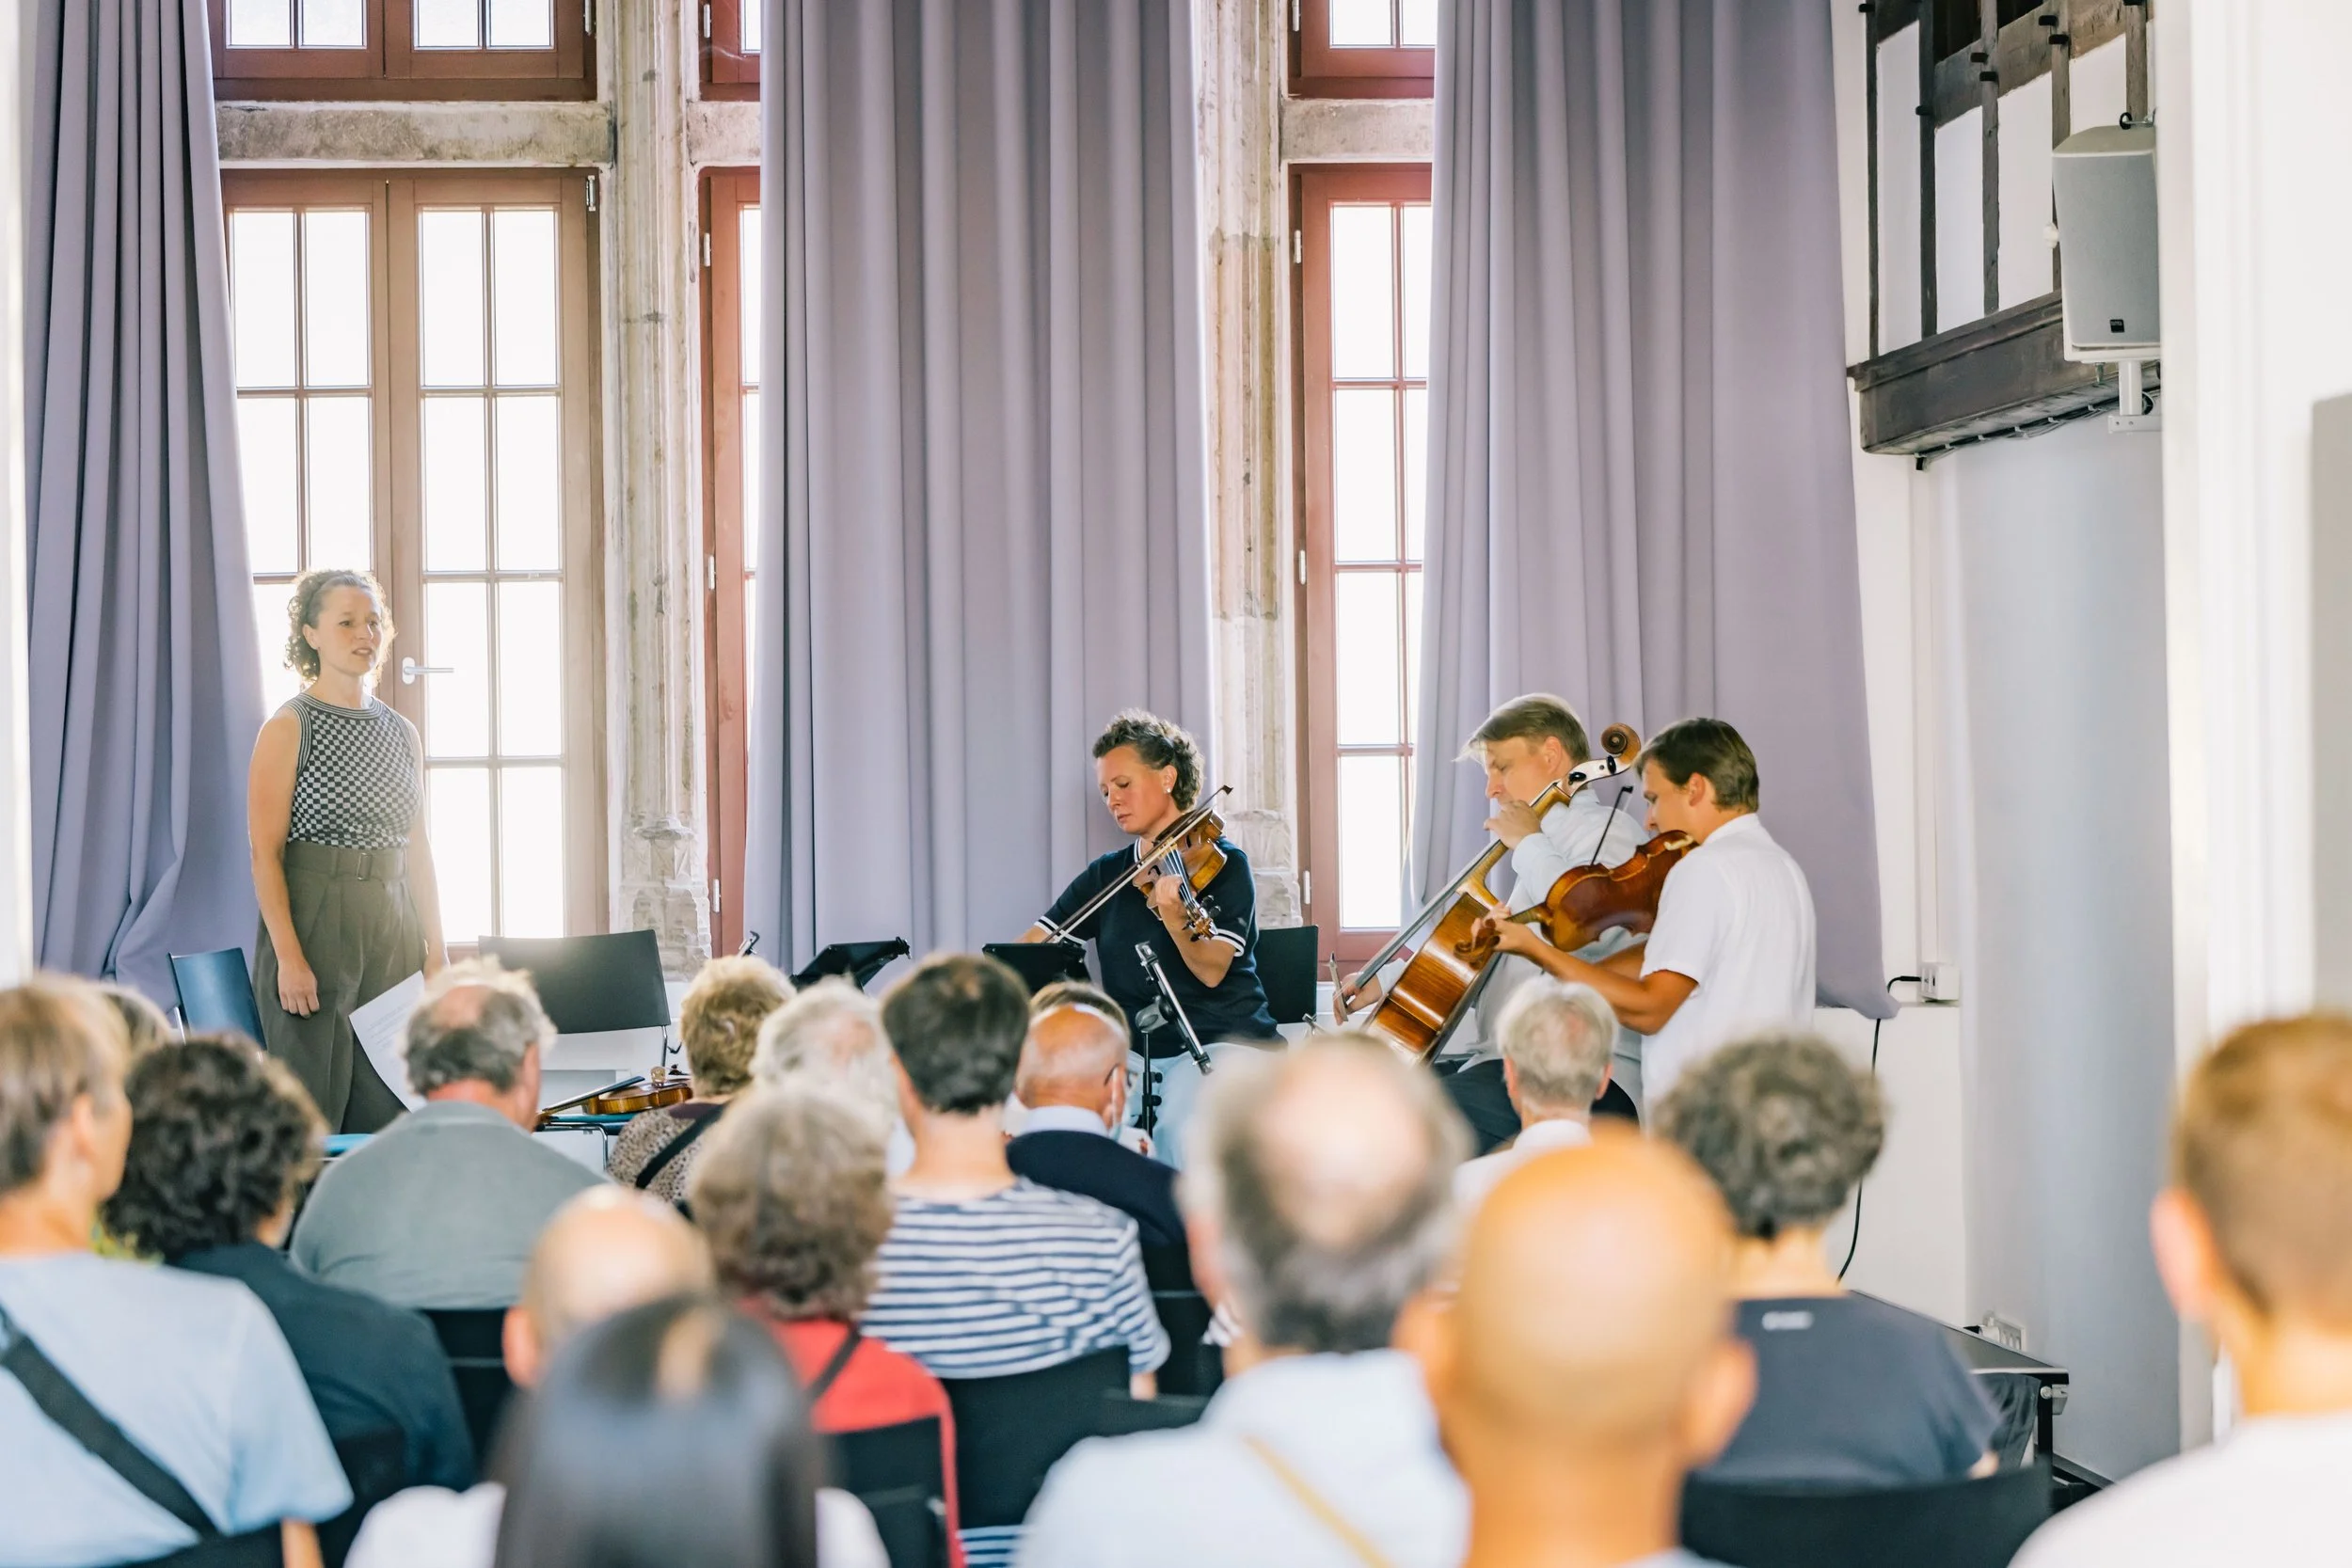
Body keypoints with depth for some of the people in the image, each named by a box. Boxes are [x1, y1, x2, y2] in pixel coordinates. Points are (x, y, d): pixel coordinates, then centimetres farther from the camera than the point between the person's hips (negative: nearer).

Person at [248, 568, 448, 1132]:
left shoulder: (403, 735, 13)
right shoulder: (289, 728, -4)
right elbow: (265, 853, -10)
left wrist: (436, 949, 8)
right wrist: (289, 958, -18)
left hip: (392, 927, 6)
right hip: (314, 921, -5)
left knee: (391, 1114, 3)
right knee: (313, 1111, -5)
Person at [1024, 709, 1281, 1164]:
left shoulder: (1222, 863, -3)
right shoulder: (1105, 876, 11)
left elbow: (1211, 971, -15)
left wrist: (1177, 921, -35)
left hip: (1223, 1043, -5)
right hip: (1137, 1053, 5)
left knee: (1179, 1126, -33)